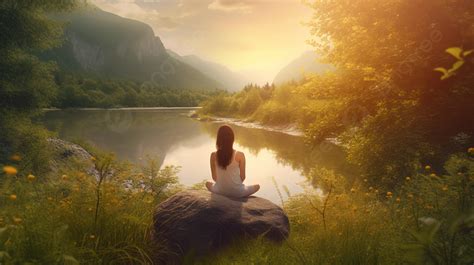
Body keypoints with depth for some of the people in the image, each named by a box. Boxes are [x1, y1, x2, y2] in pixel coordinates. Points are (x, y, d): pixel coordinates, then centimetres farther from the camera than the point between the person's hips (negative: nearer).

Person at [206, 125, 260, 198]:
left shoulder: (213, 155, -10)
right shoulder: (240, 155, -16)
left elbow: (214, 177, -1)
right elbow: (243, 177, -7)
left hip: (220, 191, 2)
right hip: (237, 192, -2)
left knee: (208, 183, 36)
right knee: (257, 186, 27)